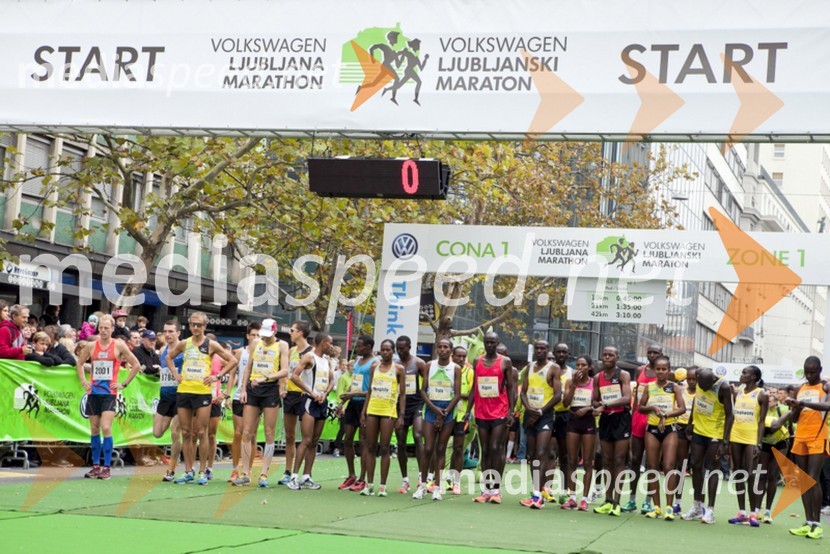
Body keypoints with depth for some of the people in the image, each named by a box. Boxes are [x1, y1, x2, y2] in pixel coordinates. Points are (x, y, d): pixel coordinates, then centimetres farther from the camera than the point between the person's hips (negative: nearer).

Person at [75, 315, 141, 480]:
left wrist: (124, 384, 0)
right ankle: (95, 466, 16)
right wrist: (83, 382, 10)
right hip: (93, 392, 4)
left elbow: (135, 365, 4)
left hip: (109, 392, -3)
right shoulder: (91, 346, 7)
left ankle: (106, 467, -9)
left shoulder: (119, 346, -1)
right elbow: (79, 363, 22)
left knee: (106, 428, -14)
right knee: (94, 429, 7)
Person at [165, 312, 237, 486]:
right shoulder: (184, 344, 9)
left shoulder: (211, 345, 0)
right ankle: (188, 471, 11)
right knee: (186, 433, 5)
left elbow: (232, 360, 3)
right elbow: (169, 357, 25)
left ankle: (202, 472, 3)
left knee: (201, 433, -3)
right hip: (183, 391, 3)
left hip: (203, 392, -3)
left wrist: (218, 376, -4)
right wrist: (175, 374, 12)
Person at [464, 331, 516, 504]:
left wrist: (511, 411, -8)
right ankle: (486, 489, 10)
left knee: (496, 449, -9)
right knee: (485, 451, 6)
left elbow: (511, 387, -1)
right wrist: (468, 410, 7)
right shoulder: (477, 362, 10)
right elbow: (474, 387, 14)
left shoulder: (505, 362, 0)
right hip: (481, 412, 4)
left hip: (500, 412, -4)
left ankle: (496, 489, -4)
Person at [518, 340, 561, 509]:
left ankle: (537, 495, -23)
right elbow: (523, 392, 10)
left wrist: (540, 412, -15)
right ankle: (537, 492, 14)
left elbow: (558, 395, -10)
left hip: (545, 415, -6)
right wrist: (528, 408, -9)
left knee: (541, 454, -16)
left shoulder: (553, 368, -3)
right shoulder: (529, 368, 14)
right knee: (532, 455, 8)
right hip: (530, 414, 6)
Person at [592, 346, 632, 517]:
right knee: (607, 461, 7)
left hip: (621, 418, -5)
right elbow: (595, 401, 13)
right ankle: (608, 500, 11)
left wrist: (607, 404, -27)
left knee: (619, 460, -5)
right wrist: (599, 405, -10)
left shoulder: (623, 375, -5)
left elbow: (627, 398, -16)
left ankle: (616, 502, -5)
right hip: (605, 419, 5)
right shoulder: (598, 378, 9)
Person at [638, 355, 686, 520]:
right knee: (653, 468, 4)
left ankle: (669, 507, -7)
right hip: (652, 429, 3)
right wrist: (653, 408, -10)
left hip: (669, 429, -3)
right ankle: (655, 506, 10)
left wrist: (665, 415, -17)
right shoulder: (649, 387, 8)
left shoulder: (674, 387, 1)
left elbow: (682, 408, -7)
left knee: (668, 467, -11)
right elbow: (640, 407, 8)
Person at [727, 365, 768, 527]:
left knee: (751, 475, -7)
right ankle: (741, 513, 11)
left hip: (752, 438, -5)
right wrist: (726, 438, 8)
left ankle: (753, 513, -3)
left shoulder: (761, 395, -4)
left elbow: (761, 421, -6)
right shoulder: (738, 392, 11)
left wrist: (758, 443, -13)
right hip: (736, 437, 5)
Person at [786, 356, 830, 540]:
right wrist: (796, 408, -7)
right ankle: (808, 523, 6)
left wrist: (803, 403, -31)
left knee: (813, 480, -14)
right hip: (800, 438, 6)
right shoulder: (800, 389, 14)